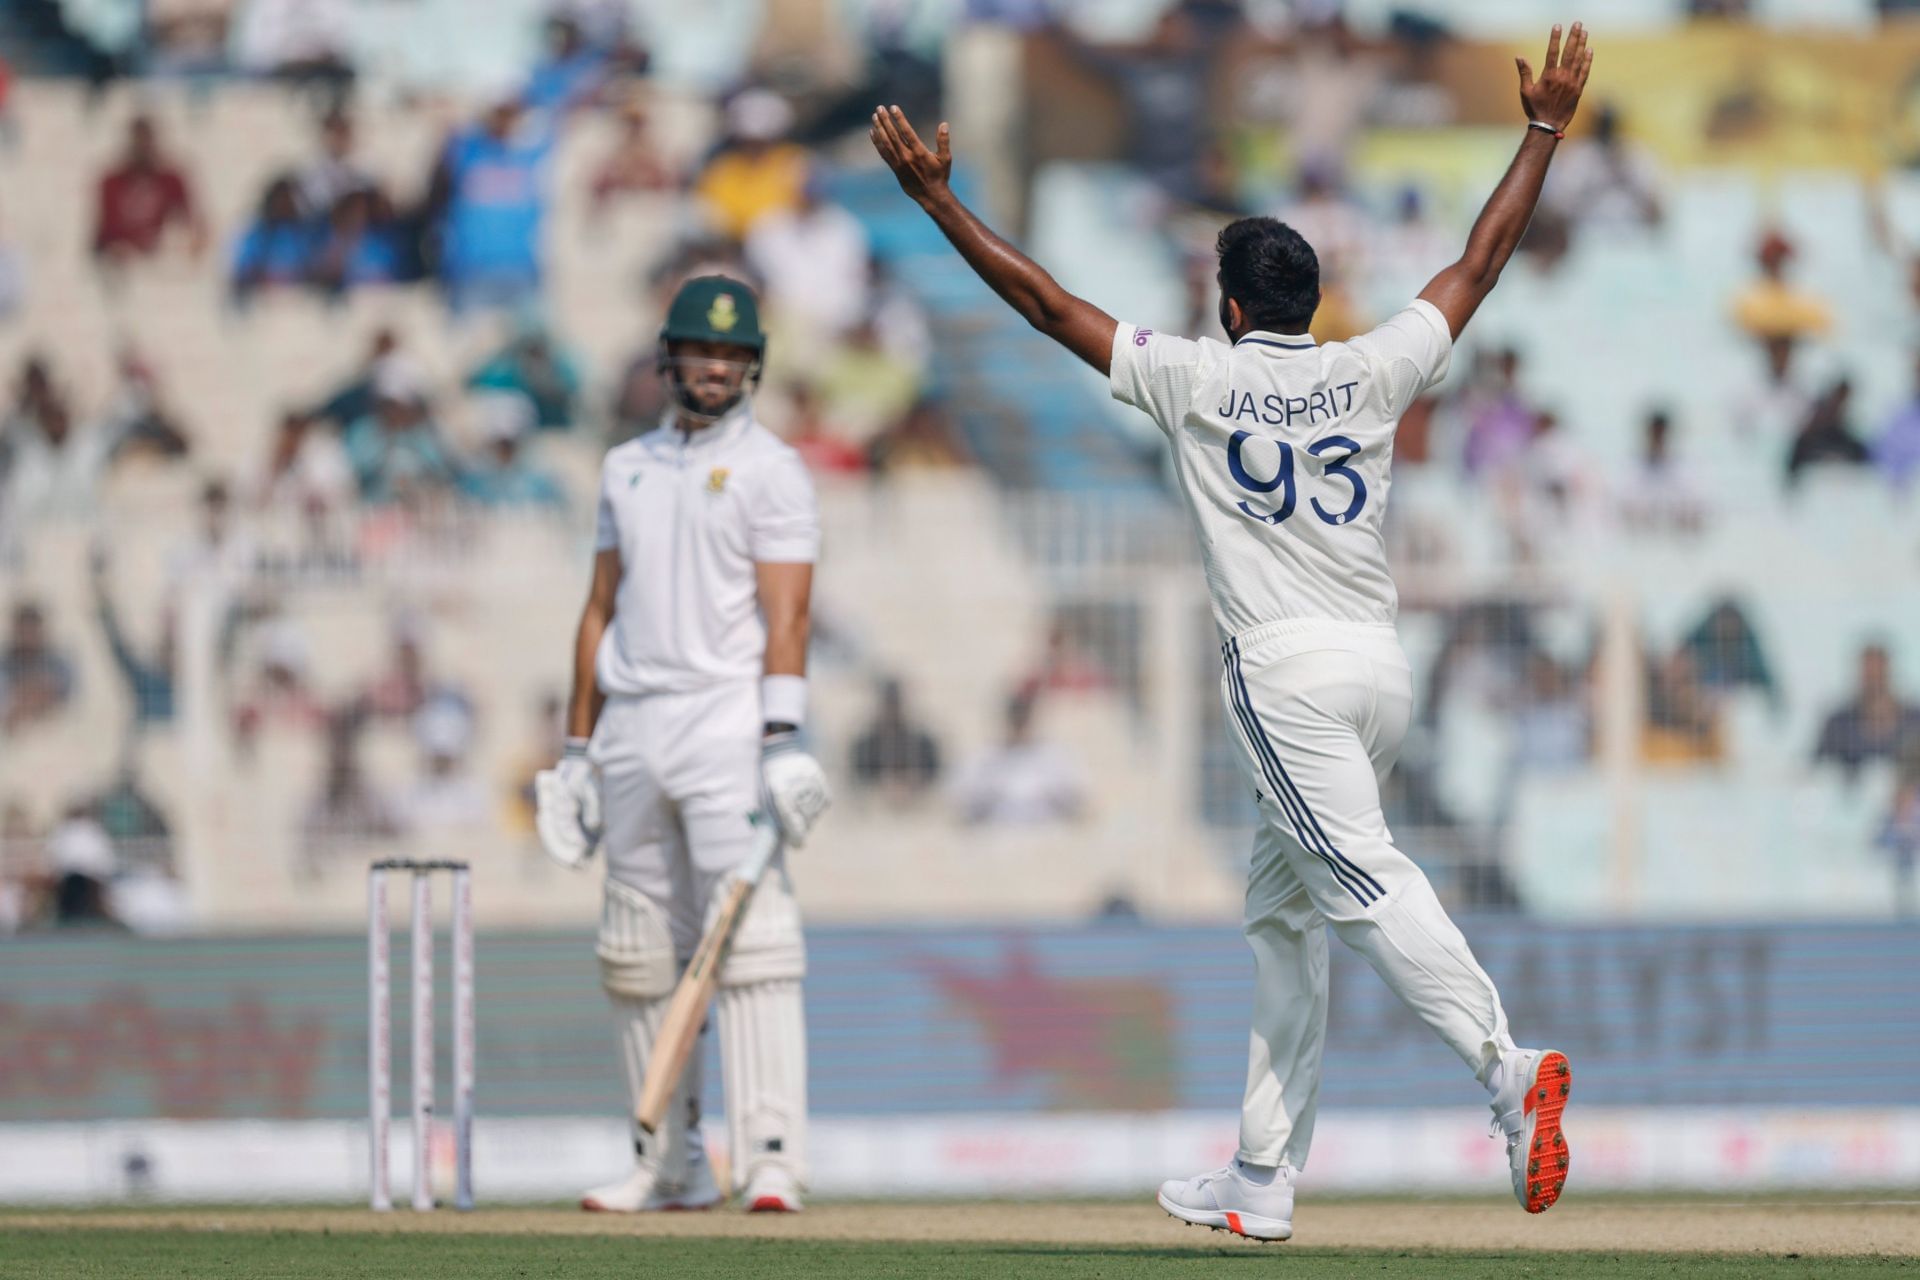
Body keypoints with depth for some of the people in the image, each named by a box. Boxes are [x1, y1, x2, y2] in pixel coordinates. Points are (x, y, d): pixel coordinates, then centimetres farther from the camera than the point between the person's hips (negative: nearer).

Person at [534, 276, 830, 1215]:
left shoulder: (770, 469, 0)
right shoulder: (627, 468, 17)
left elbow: (785, 613, -8)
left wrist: (782, 737, -19)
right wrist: (577, 744, 15)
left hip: (725, 717, -6)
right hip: (632, 731, 6)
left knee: (749, 939, -15)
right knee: (638, 956, 7)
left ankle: (770, 1159, -20)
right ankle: (669, 1165, 13)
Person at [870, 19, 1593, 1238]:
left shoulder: (1201, 379, -1)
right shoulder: (1371, 372, 8)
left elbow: (1047, 301, 2)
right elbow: (1479, 265, 18)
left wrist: (938, 197, 9)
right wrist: (1546, 131, 26)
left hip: (1285, 671, -6)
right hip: (1383, 669, 6)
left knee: (1365, 885, -18)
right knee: (1284, 915, 13)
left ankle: (1509, 1065, -40)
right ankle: (1262, 1183, 14)